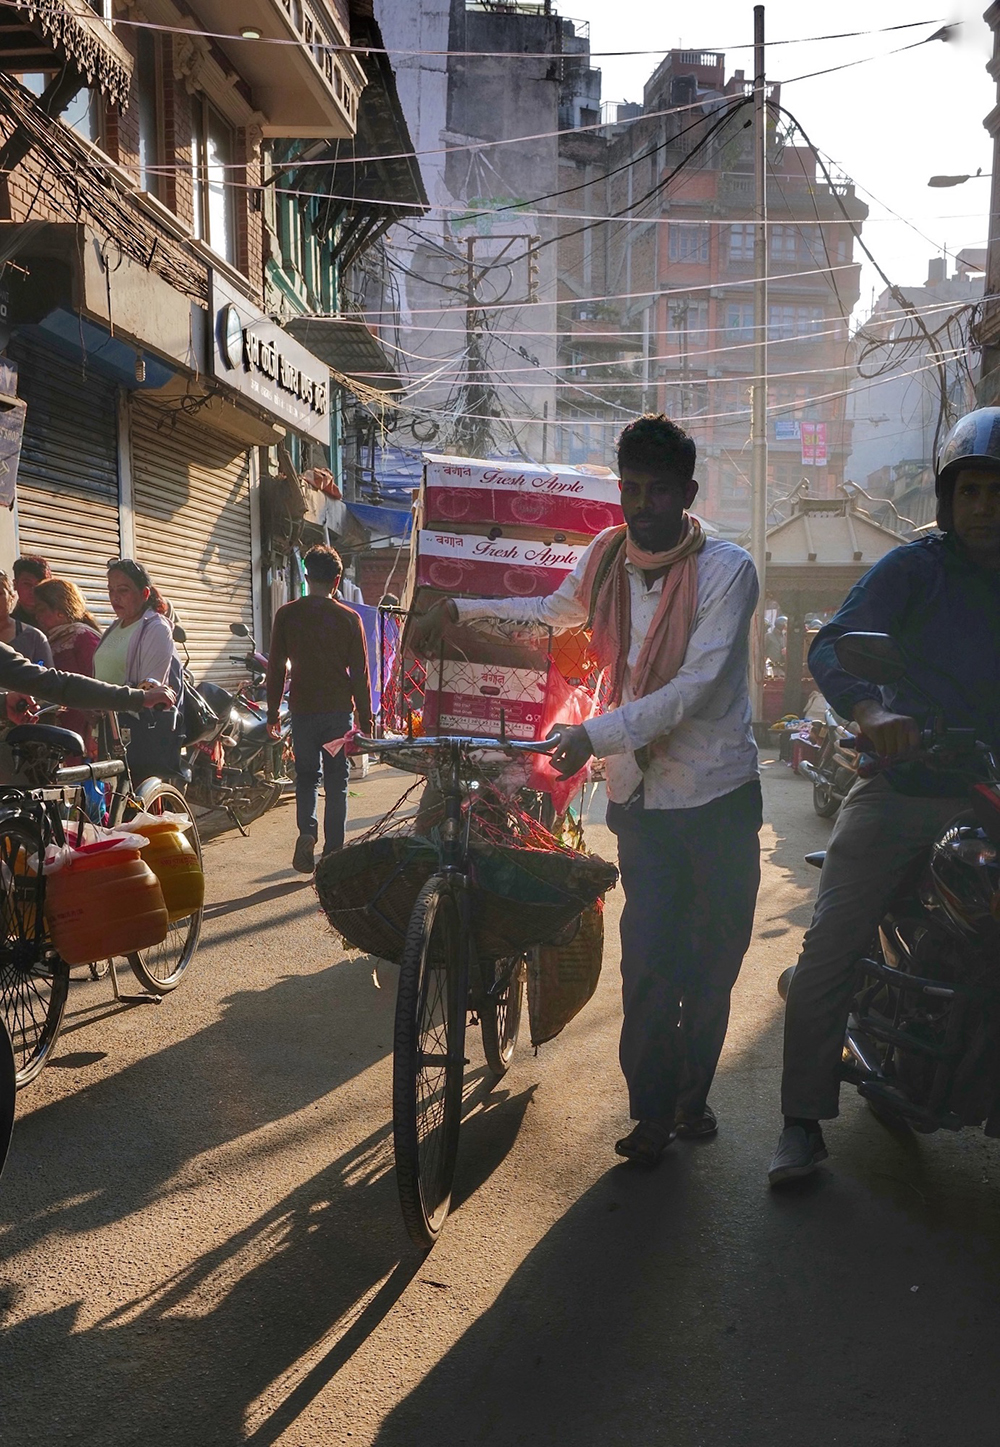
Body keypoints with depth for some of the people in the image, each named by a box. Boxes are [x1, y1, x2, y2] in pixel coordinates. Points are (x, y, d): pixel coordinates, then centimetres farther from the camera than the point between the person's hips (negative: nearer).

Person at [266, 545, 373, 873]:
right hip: (339, 709, 0)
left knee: (306, 777, 13)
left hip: (302, 709, 1)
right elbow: (360, 673, -1)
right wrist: (365, 721, 6)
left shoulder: (287, 615, -1)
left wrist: (272, 713, 11)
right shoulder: (349, 618, -2)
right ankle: (333, 851, 10)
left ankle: (307, 831, -10)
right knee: (336, 782, 9)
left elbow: (276, 667, 2)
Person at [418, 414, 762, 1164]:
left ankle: (692, 1093, 26)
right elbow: (553, 611, 26)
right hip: (642, 794, 2)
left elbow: (697, 685, -21)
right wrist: (462, 608, 18)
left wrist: (599, 734, -30)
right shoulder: (606, 560, 3)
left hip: (720, 796, -2)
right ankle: (655, 1110, 11)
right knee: (650, 958, -3)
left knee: (714, 958, 7)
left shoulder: (727, 570, -11)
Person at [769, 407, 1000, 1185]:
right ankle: (804, 1122, 1)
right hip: (902, 791, -3)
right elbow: (831, 646, -14)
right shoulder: (915, 568, -2)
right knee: (829, 948, -8)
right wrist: (869, 709, -33)